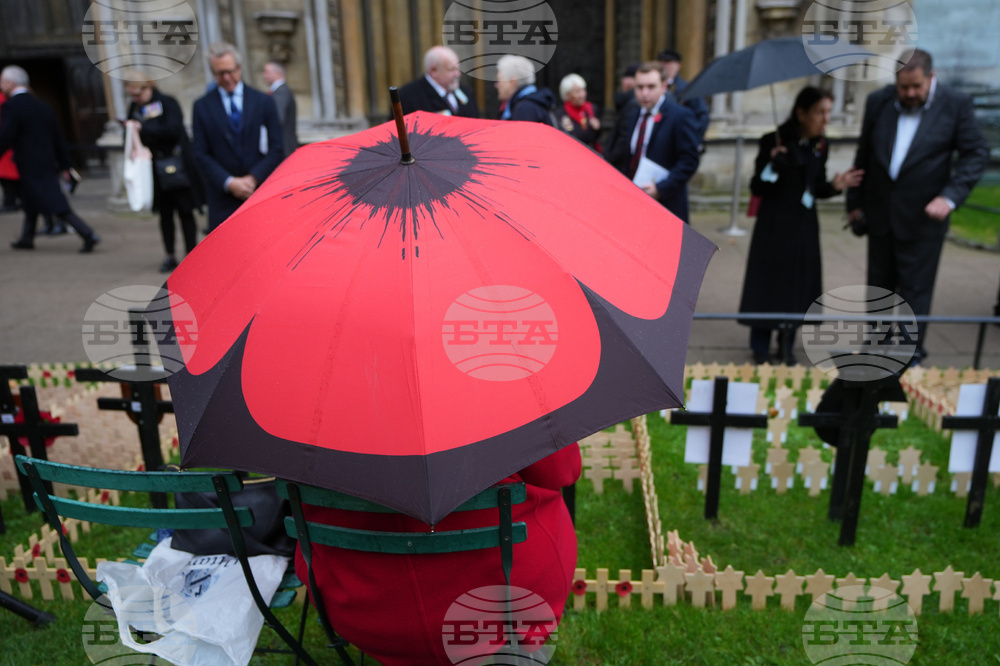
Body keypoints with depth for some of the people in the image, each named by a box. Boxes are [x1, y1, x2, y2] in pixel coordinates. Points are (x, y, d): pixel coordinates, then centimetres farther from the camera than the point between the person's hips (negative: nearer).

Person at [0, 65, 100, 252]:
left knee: (58, 207, -10)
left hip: (31, 168, -8)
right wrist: (65, 165, 16)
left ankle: (89, 235, -17)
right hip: (48, 164, 8)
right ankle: (26, 238, 31)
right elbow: (58, 139, 12)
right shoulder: (41, 105, 11)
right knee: (30, 202, 22)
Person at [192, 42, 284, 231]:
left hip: (261, 191, 1)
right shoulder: (202, 106, 7)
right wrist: (228, 182, -11)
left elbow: (276, 148, 3)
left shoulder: (263, 101, 8)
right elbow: (201, 154, 3)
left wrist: (254, 178, -8)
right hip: (223, 198, 0)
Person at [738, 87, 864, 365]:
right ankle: (761, 349, 14)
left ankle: (787, 345, 22)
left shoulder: (820, 146, 5)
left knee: (799, 283, 8)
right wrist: (773, 164, -27)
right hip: (774, 226, -5)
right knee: (768, 282, 0)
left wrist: (835, 185, -7)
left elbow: (816, 188, 13)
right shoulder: (773, 142, -11)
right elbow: (757, 187, -11)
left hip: (804, 226, 5)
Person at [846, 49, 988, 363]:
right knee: (879, 285, 13)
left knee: (915, 289, 2)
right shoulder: (878, 101, 2)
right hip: (880, 214, 4)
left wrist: (950, 197, -17)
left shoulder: (956, 104, -6)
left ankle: (910, 354, 14)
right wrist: (854, 202, 10)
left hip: (923, 216, -3)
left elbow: (977, 154, -4)